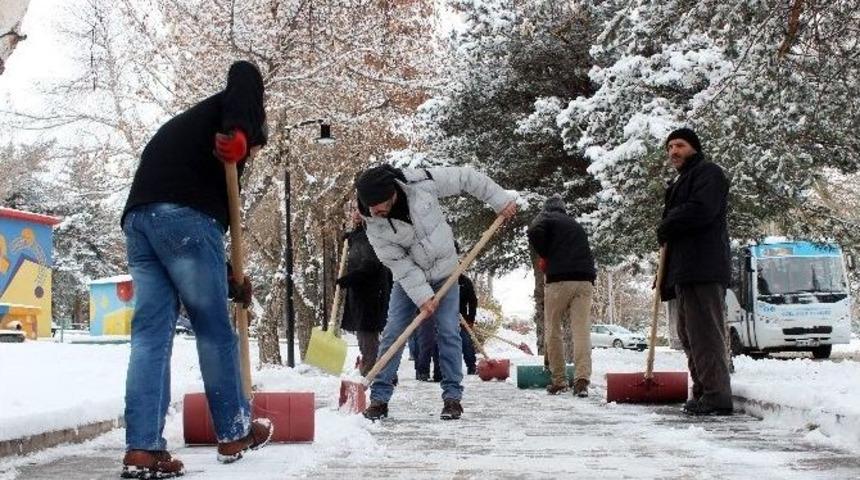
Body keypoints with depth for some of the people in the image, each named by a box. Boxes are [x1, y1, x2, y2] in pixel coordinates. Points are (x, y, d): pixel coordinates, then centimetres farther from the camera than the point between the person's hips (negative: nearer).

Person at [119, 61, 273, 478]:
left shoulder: (180, 130, 39)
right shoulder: (224, 113, 19)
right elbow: (244, 73, -4)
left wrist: (232, 276, 33)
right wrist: (239, 129, -20)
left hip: (138, 219, 7)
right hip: (183, 216, -7)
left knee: (150, 333, 3)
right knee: (215, 328, 4)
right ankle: (235, 432, 16)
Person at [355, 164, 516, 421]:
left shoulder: (422, 182, -25)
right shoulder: (374, 226, -21)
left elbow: (466, 178, -12)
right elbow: (398, 262, -18)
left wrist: (500, 200, -11)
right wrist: (422, 296, -23)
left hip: (444, 274, 0)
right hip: (408, 279, 1)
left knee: (449, 333, -5)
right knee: (392, 334, -4)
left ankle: (453, 397, 4)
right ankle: (379, 397, 5)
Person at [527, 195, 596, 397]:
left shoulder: (546, 218, 11)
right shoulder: (576, 225, 29)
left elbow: (535, 234, -11)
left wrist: (546, 256, 4)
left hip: (559, 278, -4)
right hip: (585, 280, 4)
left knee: (553, 330, 7)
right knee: (582, 330, -3)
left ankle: (559, 381, 8)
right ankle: (582, 379, -17)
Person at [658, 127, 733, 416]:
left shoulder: (708, 173, -1)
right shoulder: (681, 183, 30)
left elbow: (701, 209, -19)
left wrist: (666, 228, -4)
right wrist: (666, 276, 18)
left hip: (704, 270, -11)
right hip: (685, 271, 11)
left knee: (705, 333, -13)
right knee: (689, 334, 11)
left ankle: (717, 397, -13)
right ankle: (702, 393, 15)